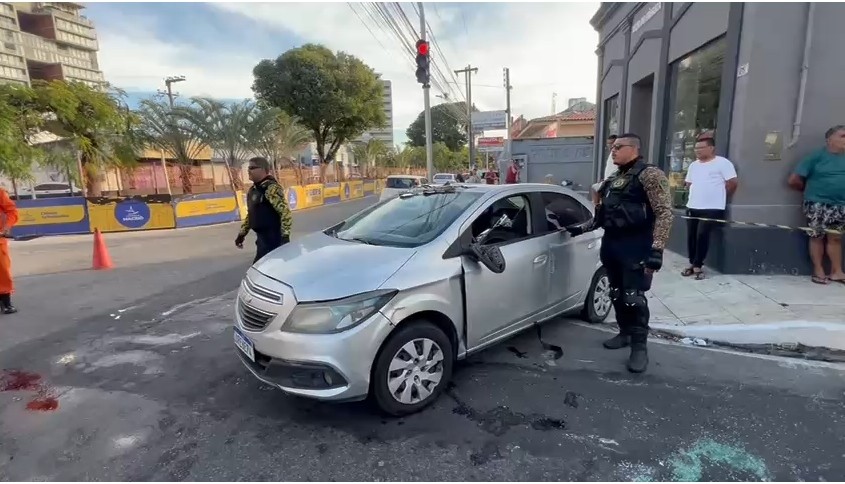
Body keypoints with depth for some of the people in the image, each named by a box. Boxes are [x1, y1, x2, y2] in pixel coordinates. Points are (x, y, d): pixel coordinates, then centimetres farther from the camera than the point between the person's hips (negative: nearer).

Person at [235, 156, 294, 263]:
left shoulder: (272, 188, -15)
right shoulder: (253, 189, 14)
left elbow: (285, 212, -21)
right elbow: (250, 214, 23)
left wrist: (285, 236, -25)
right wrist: (242, 233, 22)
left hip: (272, 237, -9)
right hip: (262, 237, 9)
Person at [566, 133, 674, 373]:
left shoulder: (649, 175, -9)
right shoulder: (613, 181, 15)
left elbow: (664, 213, -16)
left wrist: (657, 249, -23)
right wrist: (580, 228, 15)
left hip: (636, 246, -7)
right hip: (611, 244, 8)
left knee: (634, 296, -7)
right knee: (617, 294, 13)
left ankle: (640, 346, 5)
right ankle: (625, 333, 29)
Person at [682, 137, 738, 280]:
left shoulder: (722, 163, -6)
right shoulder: (693, 165, 14)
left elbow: (732, 183, -8)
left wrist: (719, 196, 1)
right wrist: (699, 194, 14)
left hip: (712, 208, -6)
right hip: (692, 207, 6)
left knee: (702, 234, -12)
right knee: (691, 236, 5)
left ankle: (697, 266, -2)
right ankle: (693, 264, 15)